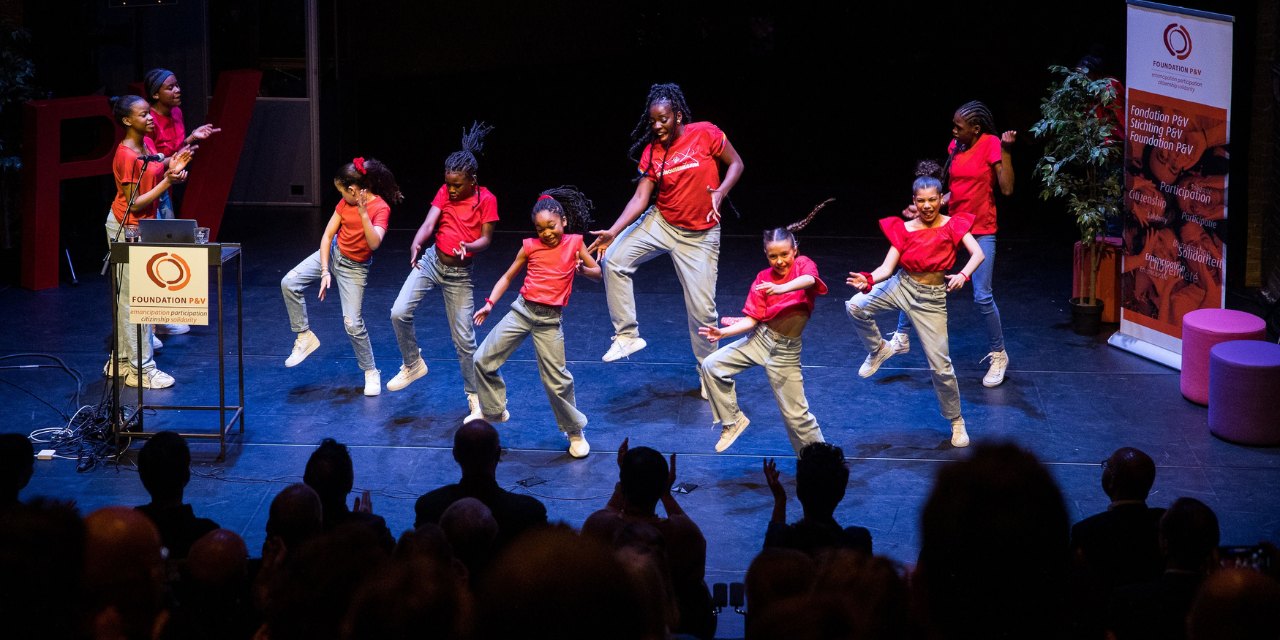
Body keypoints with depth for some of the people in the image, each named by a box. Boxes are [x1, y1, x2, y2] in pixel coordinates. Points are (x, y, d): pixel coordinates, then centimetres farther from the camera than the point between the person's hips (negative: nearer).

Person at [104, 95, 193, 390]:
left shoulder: (147, 144, 5)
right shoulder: (126, 156, -21)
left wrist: (171, 168, -3)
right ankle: (141, 369, 1)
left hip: (142, 226, 9)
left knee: (127, 297, 15)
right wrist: (167, 182, -25)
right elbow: (134, 204, -20)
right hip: (127, 229, -9)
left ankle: (122, 361, 24)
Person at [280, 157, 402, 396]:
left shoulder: (380, 208, -23)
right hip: (332, 252, 6)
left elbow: (374, 243, -36)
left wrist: (363, 212, -43)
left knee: (352, 323, -12)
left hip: (354, 268, -6)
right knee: (289, 283, -11)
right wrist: (325, 271, -13)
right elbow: (327, 235, -5)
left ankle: (371, 372, 8)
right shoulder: (346, 203, -6)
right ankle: (304, 337, 3)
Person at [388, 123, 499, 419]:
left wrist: (469, 247, -33)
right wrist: (416, 244, -34)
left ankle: (474, 395, 16)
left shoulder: (486, 200, -9)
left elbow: (486, 238, -10)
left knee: (464, 338, -1)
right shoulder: (445, 193, -2)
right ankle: (413, 364, 10)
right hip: (431, 261, 3)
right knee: (399, 312, -14)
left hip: (460, 273, -3)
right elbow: (429, 223, -13)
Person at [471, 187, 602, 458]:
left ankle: (575, 432, 14)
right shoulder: (530, 246, 3)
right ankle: (494, 411, 23)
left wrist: (583, 269, -19)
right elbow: (508, 276, 12)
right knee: (483, 360, 1)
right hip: (522, 310, 3)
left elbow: (598, 273, 3)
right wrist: (490, 303, 1)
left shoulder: (574, 243, 1)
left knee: (556, 379, -4)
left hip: (549, 320, -2)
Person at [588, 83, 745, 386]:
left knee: (702, 309, -2)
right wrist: (613, 232, -20)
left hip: (700, 234, -3)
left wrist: (720, 192, -21)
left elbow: (736, 164, -3)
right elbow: (641, 197, -9)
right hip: (660, 222, 3)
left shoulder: (705, 134, -12)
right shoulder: (652, 151, -5)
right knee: (614, 260, -17)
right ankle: (627, 336, -4)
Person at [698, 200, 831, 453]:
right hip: (759, 338, 3)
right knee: (712, 366, -8)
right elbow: (752, 319, -5)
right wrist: (723, 333, -20)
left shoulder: (803, 264, -7)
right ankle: (733, 421, 7)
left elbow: (809, 280, -33)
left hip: (785, 350, -3)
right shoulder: (763, 279, 0)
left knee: (795, 413, 0)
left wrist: (781, 288, -52)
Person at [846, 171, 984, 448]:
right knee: (855, 306, -22)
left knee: (940, 365, -1)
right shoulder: (904, 229, -4)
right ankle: (878, 349, 7)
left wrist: (963, 275, -40)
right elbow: (887, 267, -9)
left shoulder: (952, 225, -8)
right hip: (901, 286, 2)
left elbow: (977, 253, -20)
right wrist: (869, 280, -31)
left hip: (931, 298, -2)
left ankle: (956, 421, 19)